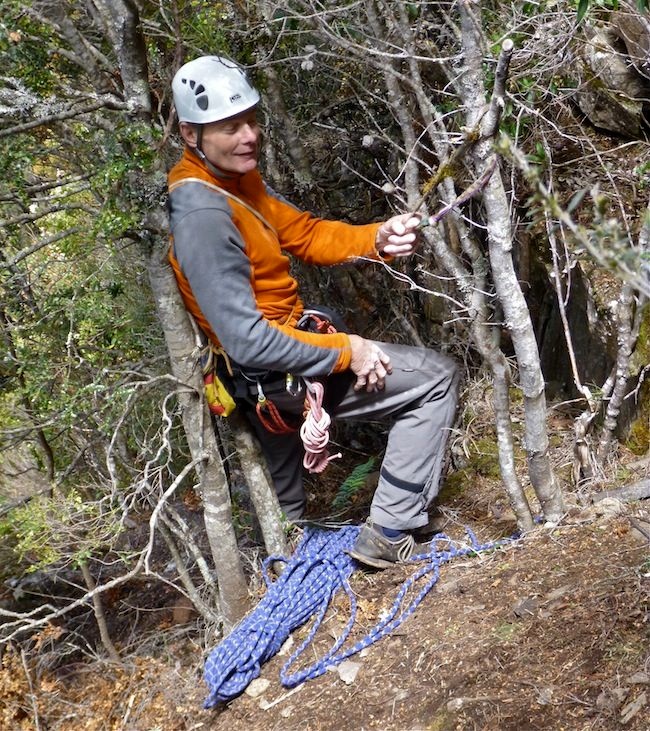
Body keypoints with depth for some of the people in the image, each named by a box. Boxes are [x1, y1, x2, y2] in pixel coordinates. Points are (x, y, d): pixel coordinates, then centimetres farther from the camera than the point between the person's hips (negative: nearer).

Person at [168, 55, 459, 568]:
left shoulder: (236, 179, -2)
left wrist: (377, 239, -16)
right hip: (277, 373, -10)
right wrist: (346, 351, -24)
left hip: (276, 348, 10)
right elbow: (246, 341, -33)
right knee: (436, 378, -3)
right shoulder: (203, 215, -31)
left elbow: (303, 233, 3)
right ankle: (388, 532, 2)